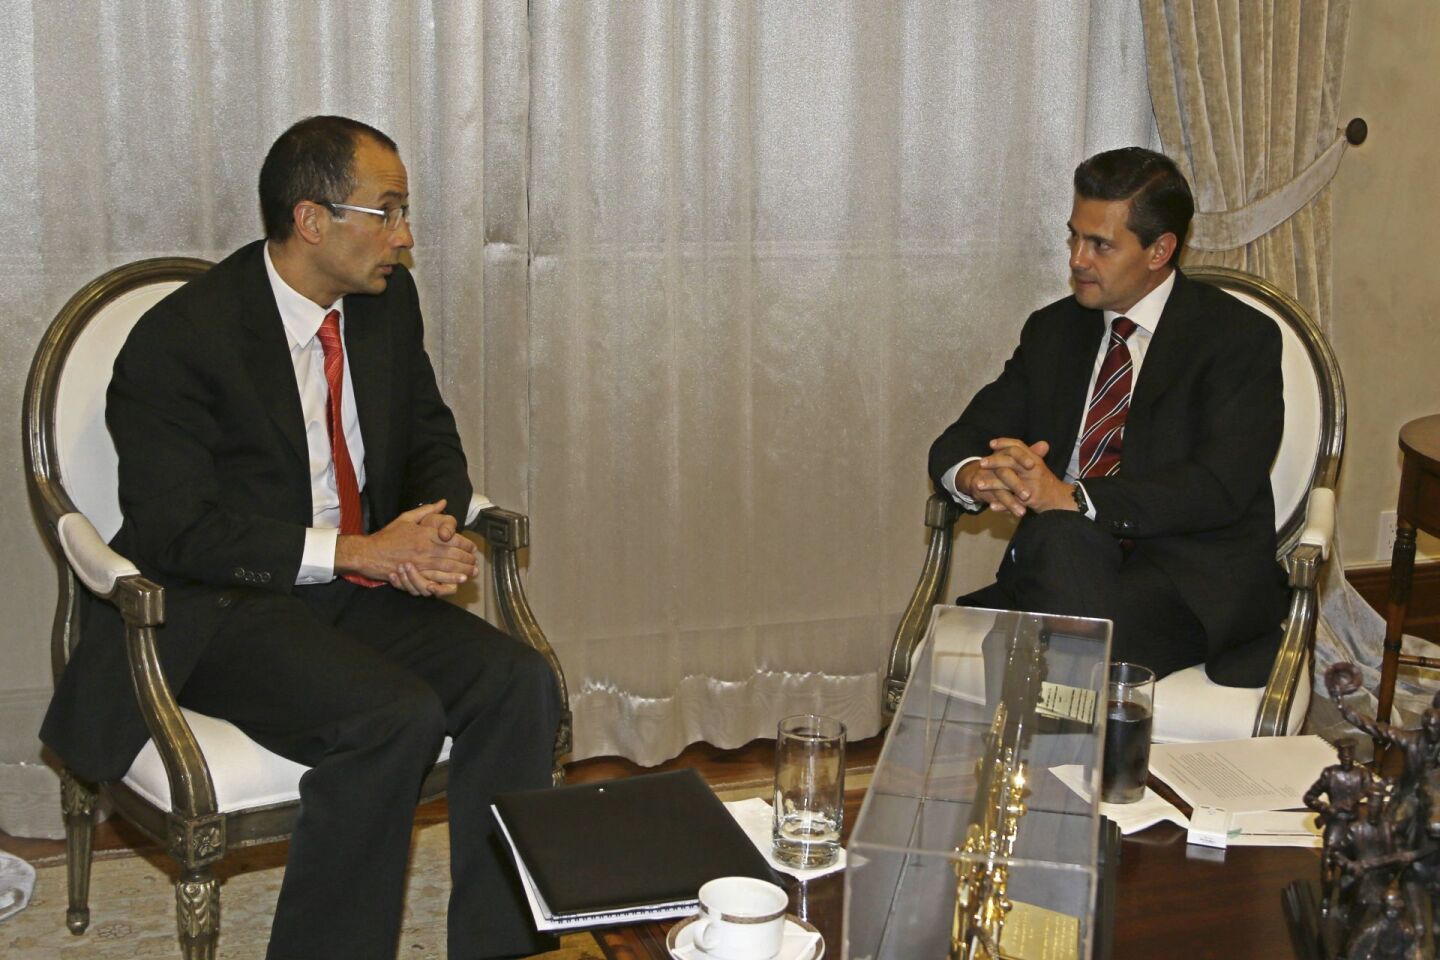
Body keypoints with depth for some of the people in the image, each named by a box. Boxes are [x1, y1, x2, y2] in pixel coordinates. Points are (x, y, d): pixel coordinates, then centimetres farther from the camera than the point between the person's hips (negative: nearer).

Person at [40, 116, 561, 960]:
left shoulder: (387, 300, 4)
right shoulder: (180, 339, -16)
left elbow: (432, 438, 14)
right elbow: (179, 534, -20)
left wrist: (429, 531, -10)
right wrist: (355, 551, -26)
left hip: (363, 580, 6)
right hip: (217, 609, -6)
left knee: (519, 681, -17)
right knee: (395, 716, -31)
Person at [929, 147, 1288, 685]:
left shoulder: (1241, 337, 0)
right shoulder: (1052, 331, 17)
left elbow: (1219, 487, -14)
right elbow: (958, 442, 12)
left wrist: (1070, 498, -25)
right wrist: (976, 477, -15)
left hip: (1196, 579, -4)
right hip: (1062, 558, 5)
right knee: (1057, 535, -33)